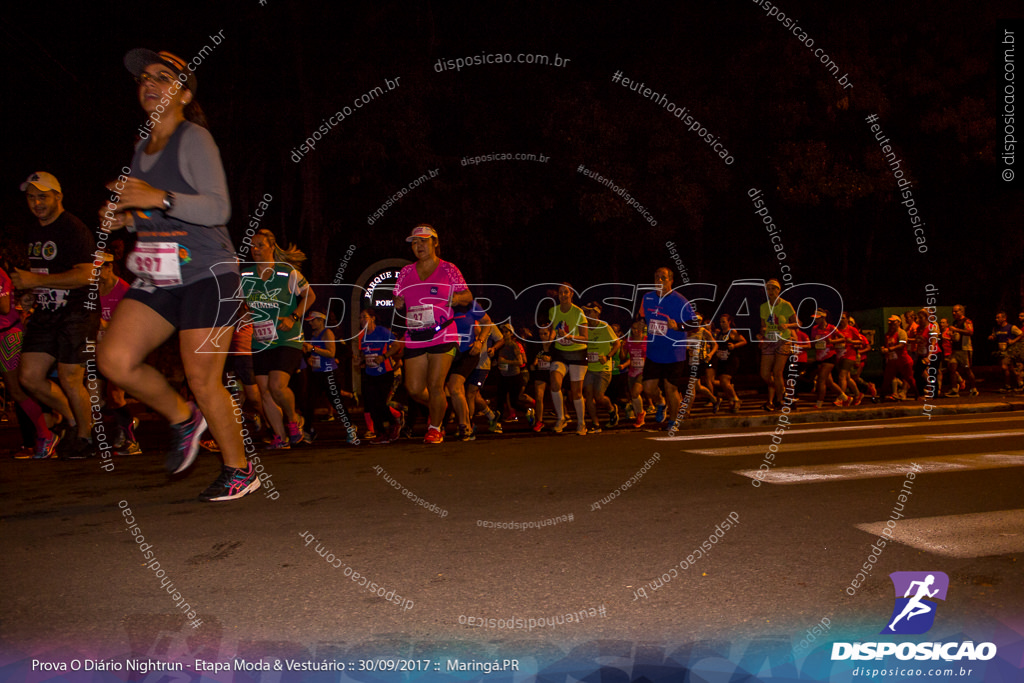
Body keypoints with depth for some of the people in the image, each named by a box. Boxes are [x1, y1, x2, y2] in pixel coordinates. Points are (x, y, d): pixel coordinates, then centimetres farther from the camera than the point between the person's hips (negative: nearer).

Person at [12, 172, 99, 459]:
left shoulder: (73, 229, -11)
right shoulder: (37, 232, 16)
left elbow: (85, 275, -22)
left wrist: (36, 280, -21)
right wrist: (26, 288, 13)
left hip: (78, 312, -8)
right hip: (46, 313, 8)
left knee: (69, 378, -5)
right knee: (29, 376, 3)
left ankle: (85, 436, 15)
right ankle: (74, 420, 23)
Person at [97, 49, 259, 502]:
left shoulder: (194, 139, -7)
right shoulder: (142, 148, 17)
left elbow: (217, 210, -18)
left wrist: (159, 198, -29)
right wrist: (124, 219, 7)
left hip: (206, 275, -7)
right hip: (157, 279, 7)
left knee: (201, 378, -6)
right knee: (114, 360, -7)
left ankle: (239, 470, 13)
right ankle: (183, 418, 18)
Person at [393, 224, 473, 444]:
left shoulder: (448, 269, 3)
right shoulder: (406, 272, 13)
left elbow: (468, 296, 5)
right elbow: (398, 300, 21)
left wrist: (457, 298, -17)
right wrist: (398, 303, -2)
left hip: (443, 336, -4)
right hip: (414, 339, 4)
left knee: (435, 385, -8)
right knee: (414, 389, 0)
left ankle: (435, 428, 13)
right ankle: (439, 407, 32)